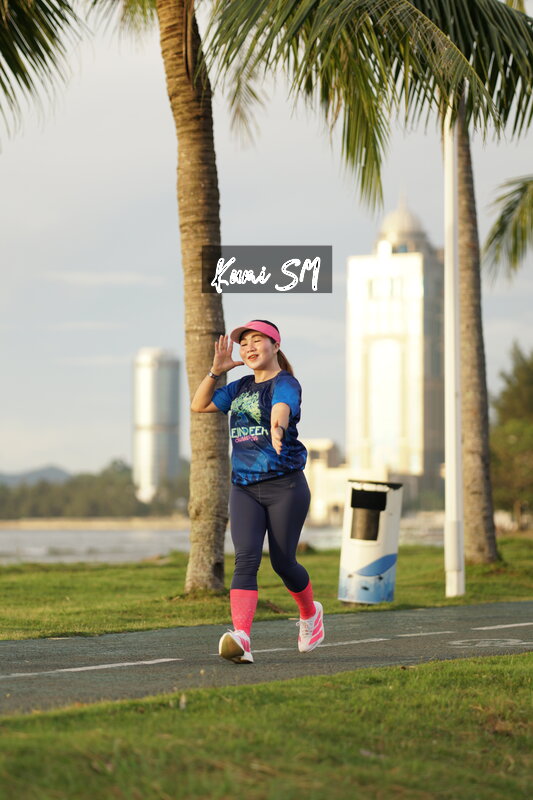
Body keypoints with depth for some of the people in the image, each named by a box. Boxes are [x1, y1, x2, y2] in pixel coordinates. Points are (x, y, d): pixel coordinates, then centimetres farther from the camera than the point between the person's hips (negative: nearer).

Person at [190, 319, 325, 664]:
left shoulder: (285, 384, -8)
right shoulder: (241, 387, 15)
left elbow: (282, 408, -31)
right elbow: (199, 405, 20)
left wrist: (278, 427, -55)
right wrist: (216, 371, 6)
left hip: (285, 486, -5)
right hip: (244, 488, 5)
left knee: (283, 562, 3)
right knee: (246, 558, -14)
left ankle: (310, 613, 35)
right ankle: (241, 638, -29)